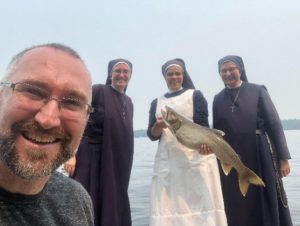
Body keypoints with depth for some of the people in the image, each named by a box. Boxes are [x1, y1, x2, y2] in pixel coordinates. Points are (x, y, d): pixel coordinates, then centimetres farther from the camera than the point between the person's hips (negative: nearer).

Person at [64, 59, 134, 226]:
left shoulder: (128, 102, 13)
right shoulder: (97, 90, -6)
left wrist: (125, 164, 16)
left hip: (116, 161, 6)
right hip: (90, 157, -6)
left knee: (111, 209, 11)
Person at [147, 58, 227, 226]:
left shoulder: (195, 95, 9)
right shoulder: (156, 103, 16)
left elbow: (203, 125, -3)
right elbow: (152, 135, 10)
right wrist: (159, 125, -13)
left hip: (196, 157, -2)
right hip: (167, 162, 3)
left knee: (200, 203, -6)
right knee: (168, 207, -2)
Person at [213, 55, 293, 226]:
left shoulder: (258, 91, -1)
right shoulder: (218, 99, 8)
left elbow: (275, 124, -3)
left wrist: (283, 157, -8)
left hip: (260, 156, -2)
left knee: (268, 205, 4)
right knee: (238, 210, 6)